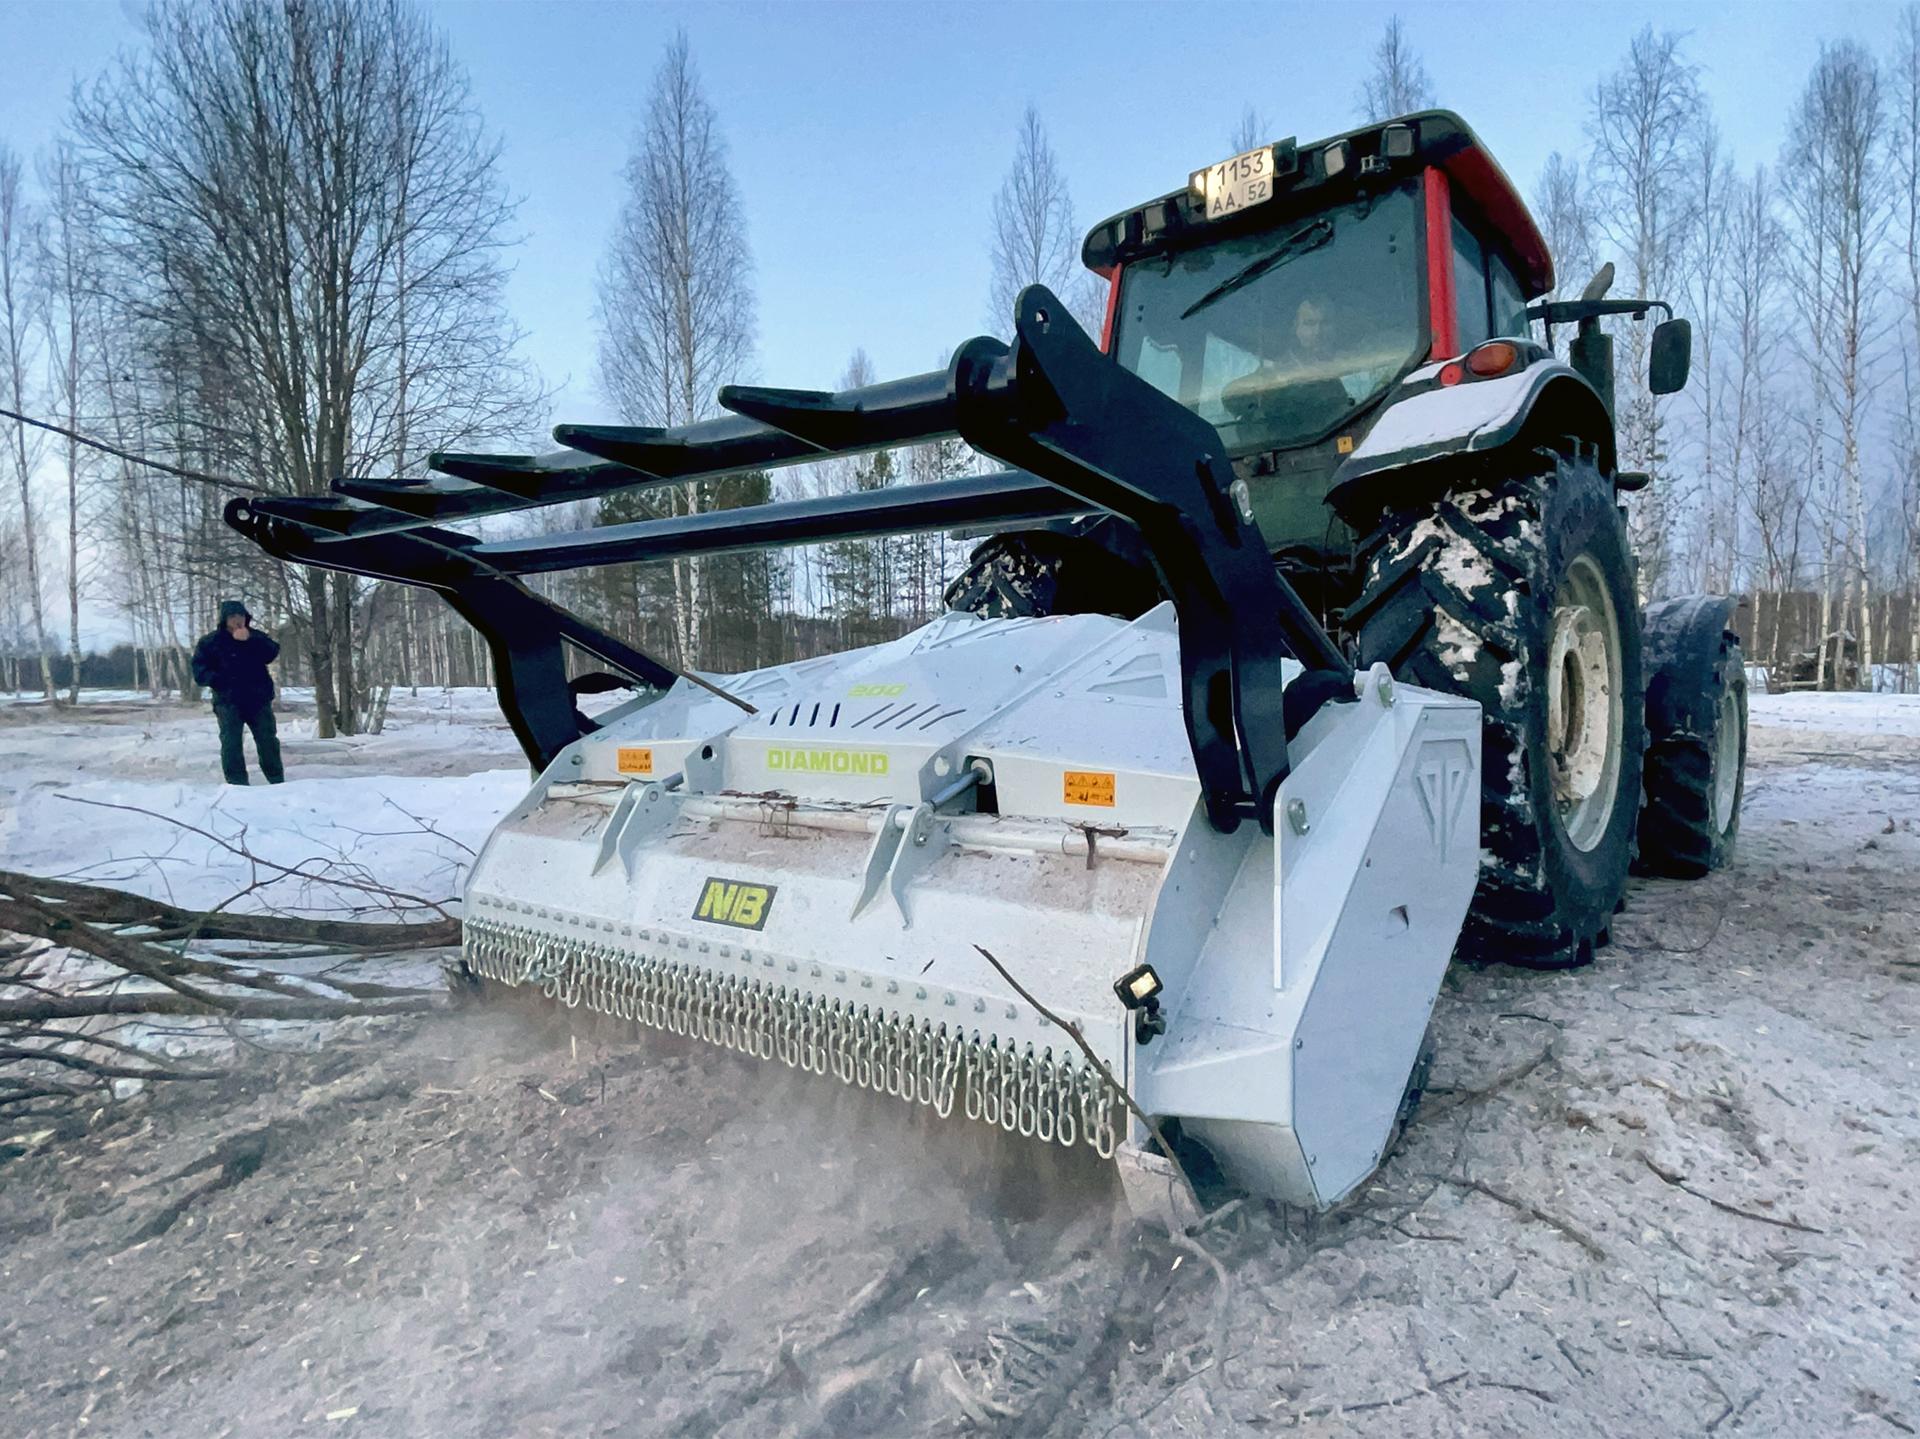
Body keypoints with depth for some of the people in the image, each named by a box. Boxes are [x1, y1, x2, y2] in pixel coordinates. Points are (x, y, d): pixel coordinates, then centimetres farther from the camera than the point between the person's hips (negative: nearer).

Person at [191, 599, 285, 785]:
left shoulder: (256, 637, 8)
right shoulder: (210, 642, 4)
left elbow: (272, 653, -10)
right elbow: (199, 670, 2)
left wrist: (250, 640, -22)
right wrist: (218, 680, -16)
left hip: (258, 699, 2)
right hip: (228, 701, -1)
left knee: (268, 740, 7)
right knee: (231, 743, -7)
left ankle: (277, 780, 17)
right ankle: (237, 782, -5)